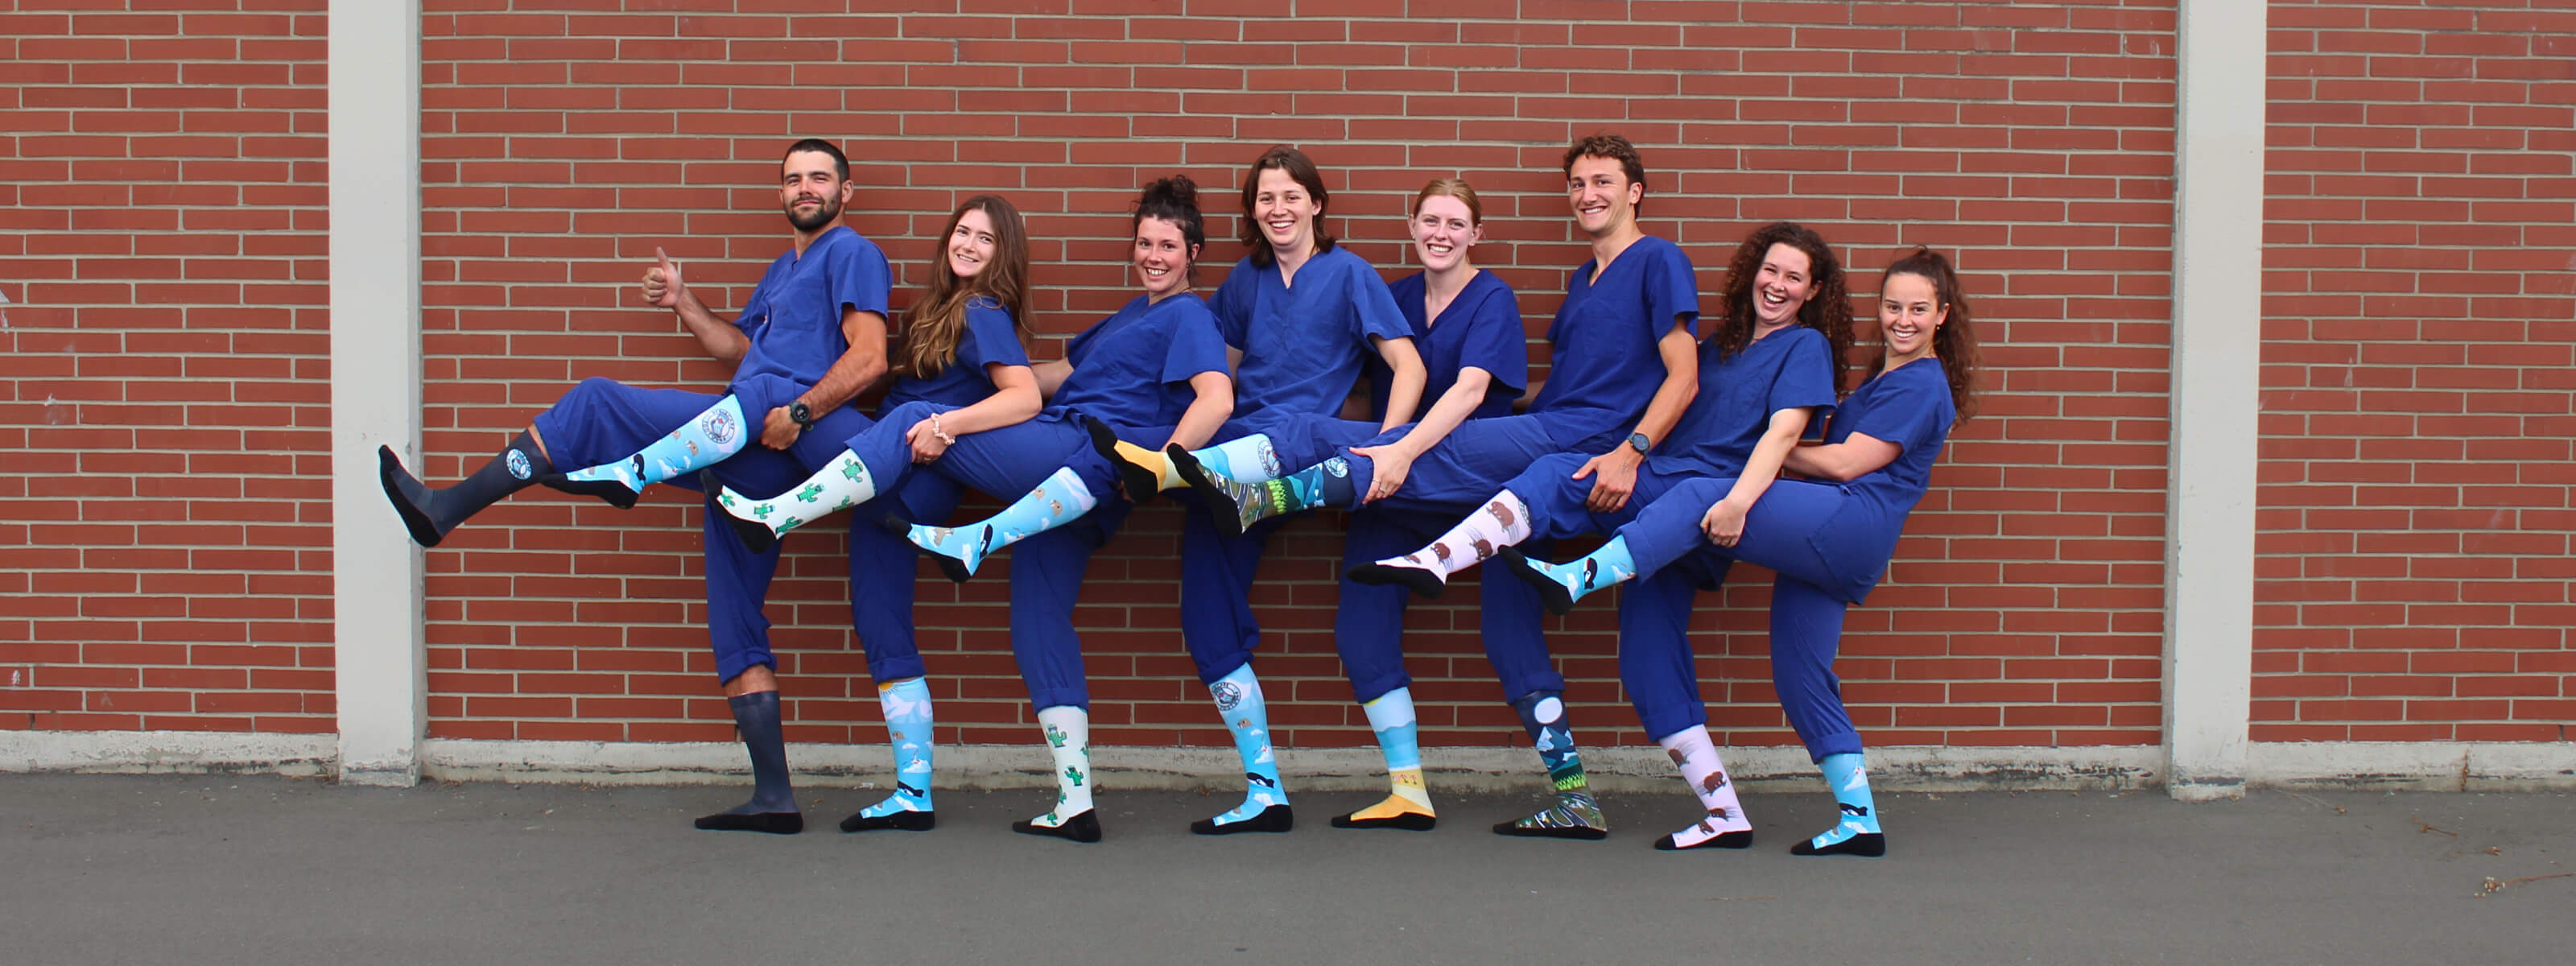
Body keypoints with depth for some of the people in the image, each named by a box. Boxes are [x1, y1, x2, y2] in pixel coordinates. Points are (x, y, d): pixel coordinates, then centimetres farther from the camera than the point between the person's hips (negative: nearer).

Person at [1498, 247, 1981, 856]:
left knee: (1702, 498, -22)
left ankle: (1577, 578, -34)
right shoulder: (1884, 380, 30)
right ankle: (1860, 822, 8)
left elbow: (1846, 463, -8)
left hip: (1850, 524, -10)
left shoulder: (1921, 384, -1)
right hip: (1828, 548, 10)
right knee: (1801, 678, 7)